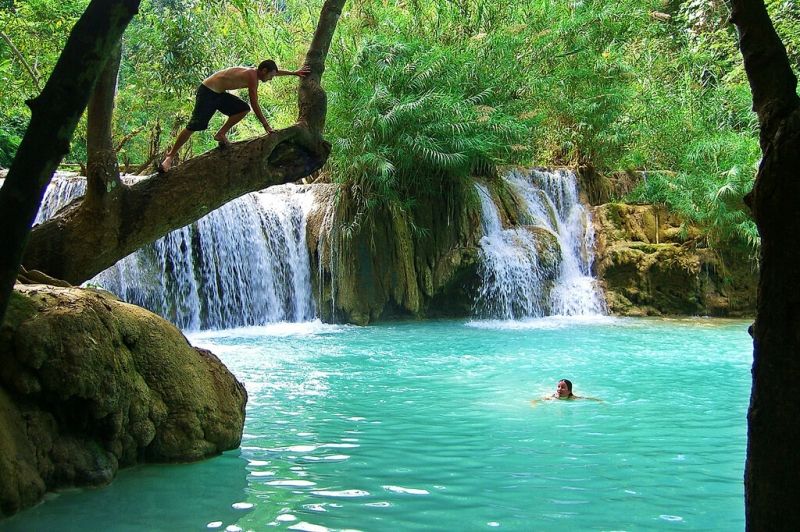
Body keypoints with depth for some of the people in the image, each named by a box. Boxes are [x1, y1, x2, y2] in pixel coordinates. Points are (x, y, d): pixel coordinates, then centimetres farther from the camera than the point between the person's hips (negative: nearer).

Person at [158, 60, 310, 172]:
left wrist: (294, 73, 36)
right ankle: (170, 156, -7)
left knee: (243, 109, -1)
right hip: (207, 93, -9)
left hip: (219, 94, 9)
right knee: (195, 126, -13)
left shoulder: (254, 71, 9)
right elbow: (255, 104, -21)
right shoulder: (252, 76, -19)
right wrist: (266, 125, -17)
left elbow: (275, 71, 28)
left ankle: (221, 134, 6)